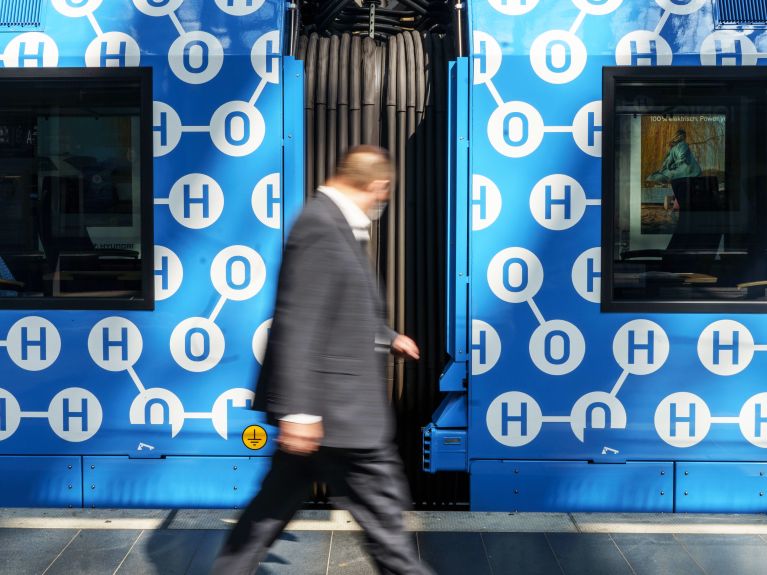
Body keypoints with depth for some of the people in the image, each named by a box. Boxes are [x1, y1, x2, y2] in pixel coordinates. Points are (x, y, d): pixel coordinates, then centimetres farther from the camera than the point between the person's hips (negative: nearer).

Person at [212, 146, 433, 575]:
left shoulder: (334, 223, 12)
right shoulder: (321, 224, -20)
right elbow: (299, 323, -25)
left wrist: (388, 337, 36)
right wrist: (299, 410, -25)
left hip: (331, 400, 10)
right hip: (335, 406, -10)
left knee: (278, 503, 18)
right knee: (381, 504, 5)